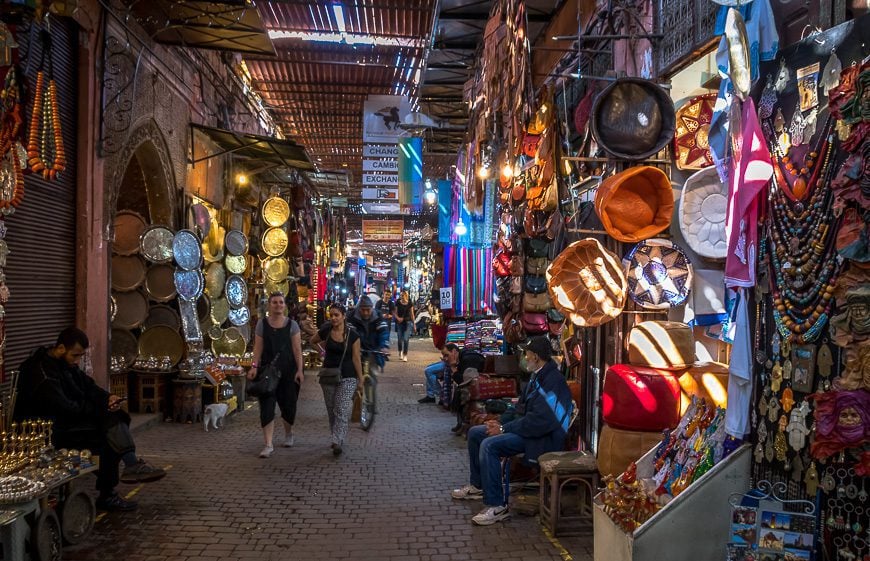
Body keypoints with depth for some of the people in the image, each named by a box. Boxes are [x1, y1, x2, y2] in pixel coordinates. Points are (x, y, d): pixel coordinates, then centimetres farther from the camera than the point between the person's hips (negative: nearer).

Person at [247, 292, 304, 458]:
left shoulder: (292, 325, 2)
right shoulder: (262, 324, 4)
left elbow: (297, 349, -1)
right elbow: (258, 347, 2)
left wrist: (299, 370, -9)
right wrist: (254, 366, -11)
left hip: (288, 370, 0)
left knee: (288, 405, 8)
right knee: (267, 406, -7)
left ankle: (288, 433, 36)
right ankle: (268, 445, -5)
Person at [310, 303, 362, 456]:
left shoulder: (352, 335, -7)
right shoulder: (325, 332, -1)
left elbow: (356, 358, -4)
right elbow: (313, 341, 21)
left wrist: (360, 379, -2)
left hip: (347, 377, -3)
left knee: (342, 411, -11)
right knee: (331, 410, 11)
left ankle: (337, 442, -13)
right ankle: (337, 439, 25)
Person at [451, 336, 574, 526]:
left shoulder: (552, 381, -23)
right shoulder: (538, 376, 11)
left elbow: (539, 421, -28)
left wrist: (504, 429, -20)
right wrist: (502, 425, 5)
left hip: (542, 437, -11)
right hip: (527, 427, 11)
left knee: (489, 445, -29)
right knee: (475, 433, 11)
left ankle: (496, 506, -20)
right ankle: (477, 485, 25)